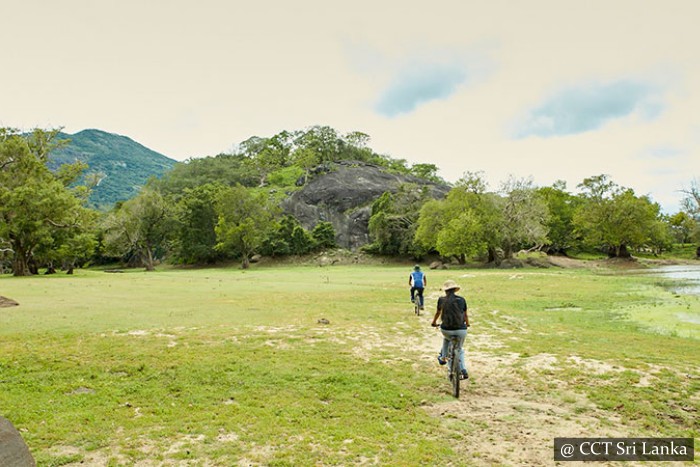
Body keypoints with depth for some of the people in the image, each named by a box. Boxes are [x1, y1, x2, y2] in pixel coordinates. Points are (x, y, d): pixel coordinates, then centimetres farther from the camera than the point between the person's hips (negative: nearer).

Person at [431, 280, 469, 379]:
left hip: (446, 329, 0)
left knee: (446, 339, 37)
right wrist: (467, 324, 37)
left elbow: (438, 313, 18)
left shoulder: (441, 300, 1)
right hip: (461, 330, 0)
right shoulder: (461, 300, 2)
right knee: (459, 349, 24)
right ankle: (464, 371, 11)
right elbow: (465, 315, 15)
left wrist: (434, 322, 38)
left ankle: (443, 357, 40)